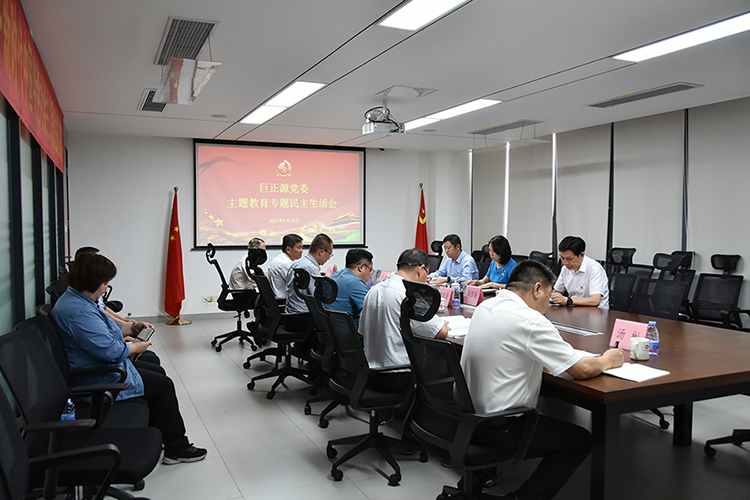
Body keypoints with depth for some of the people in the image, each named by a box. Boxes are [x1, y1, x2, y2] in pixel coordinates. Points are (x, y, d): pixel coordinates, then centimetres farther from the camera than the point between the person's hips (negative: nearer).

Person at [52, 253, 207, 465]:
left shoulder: (77, 300, 9)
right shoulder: (78, 311, -28)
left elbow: (103, 330, 21)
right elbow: (109, 350, -31)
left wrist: (132, 327, 8)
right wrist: (136, 347, -13)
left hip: (101, 367, 12)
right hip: (98, 380, -12)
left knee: (158, 372, 18)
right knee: (163, 385, -5)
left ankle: (158, 438, 22)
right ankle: (176, 449, 6)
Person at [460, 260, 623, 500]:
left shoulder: (485, 307, 5)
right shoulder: (529, 320, -21)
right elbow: (583, 370, -16)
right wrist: (607, 361, 6)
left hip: (467, 415, 9)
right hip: (497, 429, -8)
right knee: (581, 441, 6)